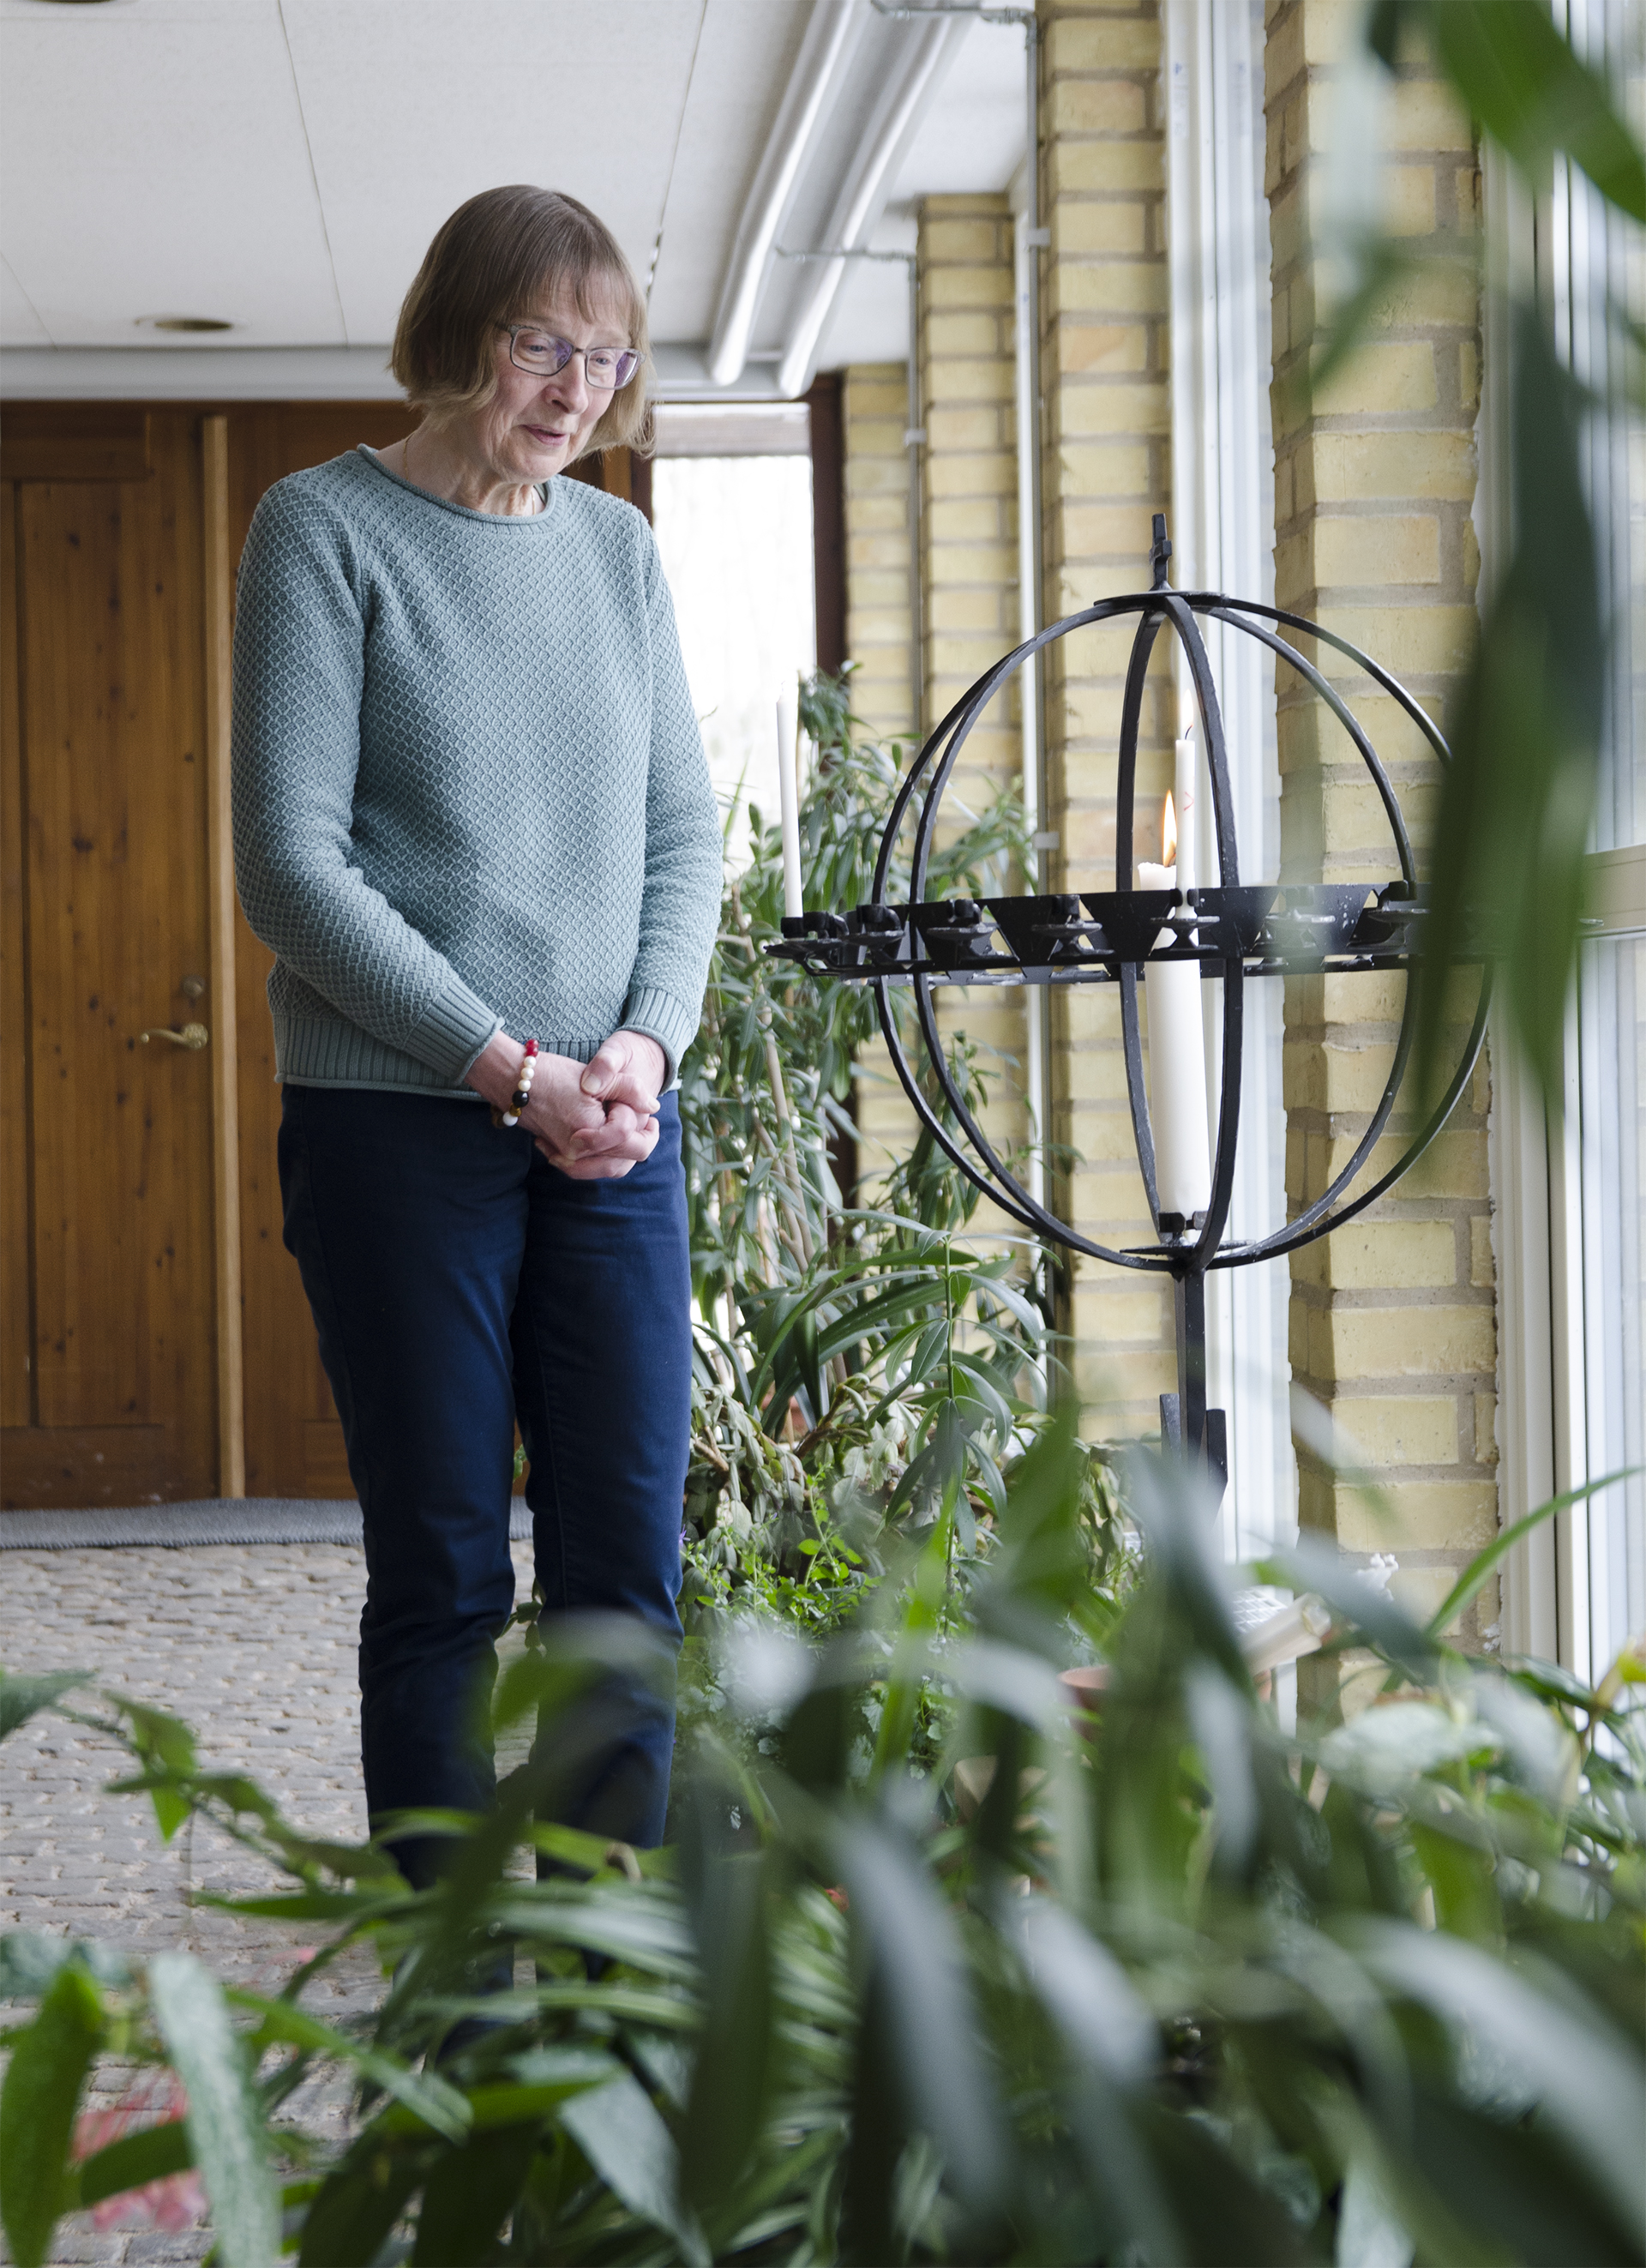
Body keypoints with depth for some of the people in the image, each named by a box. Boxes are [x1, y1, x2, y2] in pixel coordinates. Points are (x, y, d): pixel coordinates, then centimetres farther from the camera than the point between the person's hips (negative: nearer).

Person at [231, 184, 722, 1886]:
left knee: (627, 1565, 2)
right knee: (442, 1577, -1)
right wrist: (510, 1067, -13)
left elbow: (683, 834, 15)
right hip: (399, 1123, -4)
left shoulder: (617, 546, 13)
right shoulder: (327, 529, -2)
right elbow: (291, 865, -9)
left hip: (611, 1127, 4)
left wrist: (647, 1043, -4)